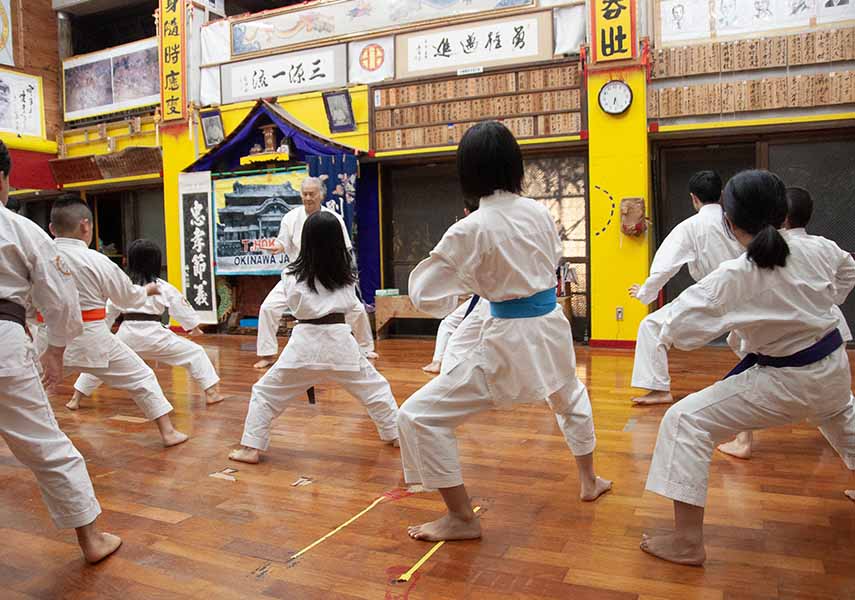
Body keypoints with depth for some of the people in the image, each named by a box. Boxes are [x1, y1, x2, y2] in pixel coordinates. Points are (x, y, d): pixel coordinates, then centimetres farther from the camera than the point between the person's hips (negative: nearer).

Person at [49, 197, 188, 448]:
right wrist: (147, 290, 23)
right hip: (90, 339, -3)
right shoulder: (97, 261, -11)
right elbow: (129, 297, 2)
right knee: (141, 377, 11)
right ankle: (168, 431, 13)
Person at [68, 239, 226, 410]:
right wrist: (194, 325, 25)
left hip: (127, 334, 3)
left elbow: (109, 311, 15)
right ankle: (212, 393, 1)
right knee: (195, 353, 8)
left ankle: (76, 399, 27)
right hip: (154, 334, -2)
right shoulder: (163, 287, 0)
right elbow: (181, 307, 9)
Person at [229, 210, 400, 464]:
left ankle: (251, 448, 15)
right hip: (340, 340, 2)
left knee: (265, 393, 15)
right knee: (375, 388, 20)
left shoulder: (292, 275, -3)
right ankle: (397, 434, 28)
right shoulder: (346, 275, 3)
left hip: (305, 342, -1)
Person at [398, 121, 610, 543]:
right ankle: (589, 481, 54)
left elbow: (425, 296, -14)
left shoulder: (470, 230, -18)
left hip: (510, 338, -7)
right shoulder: (539, 212, -1)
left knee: (420, 416, 2)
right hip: (552, 325, 7)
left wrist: (464, 280, 3)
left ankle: (462, 519, 9)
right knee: (569, 397, 38)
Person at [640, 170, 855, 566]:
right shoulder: (817, 251, -7)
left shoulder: (732, 279, -26)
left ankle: (688, 541, -8)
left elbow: (678, 328, -27)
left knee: (686, 422, -8)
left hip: (786, 383, -7)